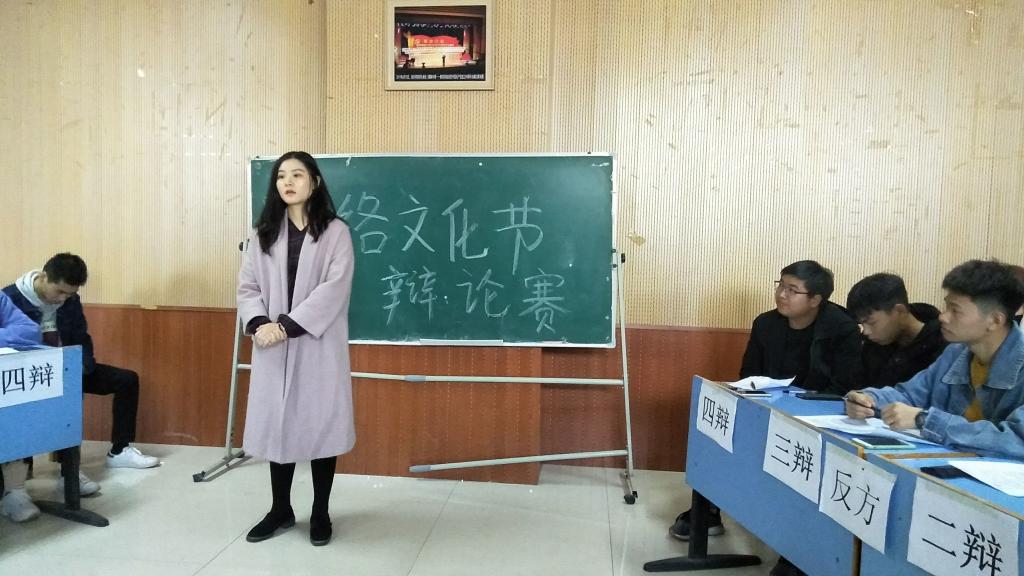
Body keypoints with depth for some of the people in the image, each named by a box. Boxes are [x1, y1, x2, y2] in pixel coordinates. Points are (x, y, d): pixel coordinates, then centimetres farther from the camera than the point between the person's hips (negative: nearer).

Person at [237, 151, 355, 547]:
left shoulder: (335, 232, -3)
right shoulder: (264, 234, 10)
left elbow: (334, 289, -13)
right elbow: (247, 286, 7)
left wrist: (286, 326, -17)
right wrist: (259, 323, -13)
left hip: (318, 346, -4)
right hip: (272, 347, 4)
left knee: (321, 424, 3)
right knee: (276, 424, 11)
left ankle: (320, 513, 20)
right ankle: (280, 510, 28)